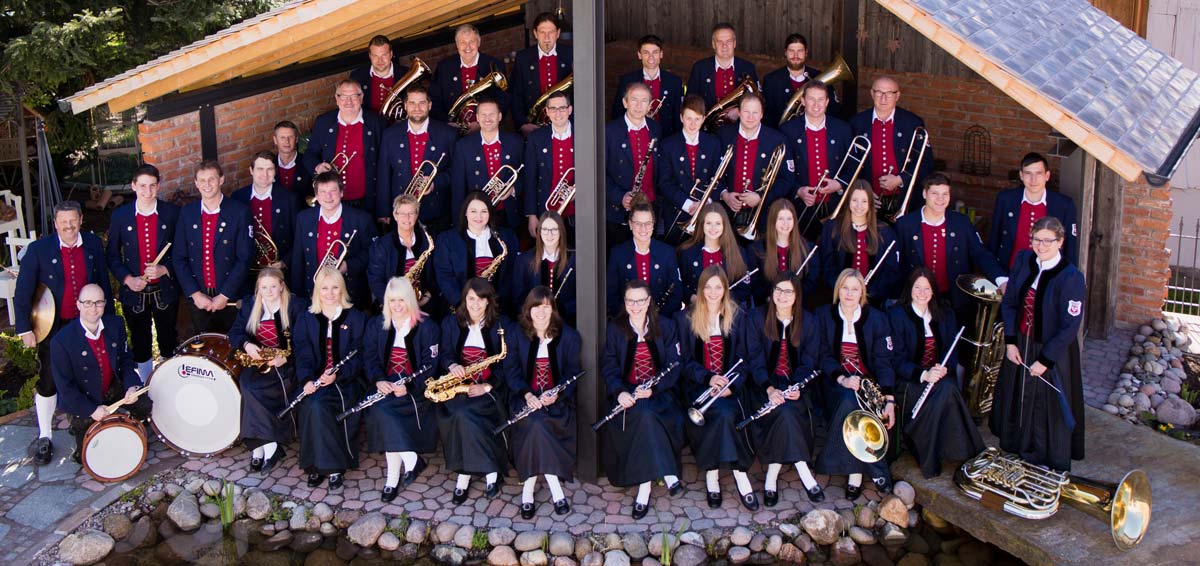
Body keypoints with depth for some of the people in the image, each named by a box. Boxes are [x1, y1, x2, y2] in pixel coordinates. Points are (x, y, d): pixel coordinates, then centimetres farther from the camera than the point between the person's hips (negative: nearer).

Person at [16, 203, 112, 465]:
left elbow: (103, 283, 6)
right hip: (52, 327, -2)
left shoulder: (93, 244, -3)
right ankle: (44, 438, 17)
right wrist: (25, 328, -11)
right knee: (48, 382, 4)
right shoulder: (38, 249, -12)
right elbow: (22, 292, -9)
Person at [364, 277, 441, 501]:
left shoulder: (427, 326, -3)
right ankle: (410, 460, -16)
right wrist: (378, 379, -15)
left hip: (415, 388, -4)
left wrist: (408, 386, -23)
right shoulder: (376, 324, 10)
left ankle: (393, 478, -17)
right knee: (380, 409, -27)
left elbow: (430, 364, -8)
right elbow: (370, 357, 6)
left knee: (383, 410, -27)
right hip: (386, 385, 4)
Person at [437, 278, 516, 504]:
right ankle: (490, 470, -14)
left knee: (463, 415, -29)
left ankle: (464, 475, -12)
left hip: (488, 389, -2)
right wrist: (452, 365, -16)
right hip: (458, 386, 3)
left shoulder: (501, 325, 2)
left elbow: (509, 363, -3)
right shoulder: (451, 322, 11)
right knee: (457, 414, -28)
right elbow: (444, 354, 8)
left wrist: (487, 386, -15)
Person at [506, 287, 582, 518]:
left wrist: (557, 394, -19)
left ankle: (528, 491, -20)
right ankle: (555, 490, -24)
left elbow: (573, 372, 0)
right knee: (536, 423, -32)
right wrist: (527, 395, -16)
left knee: (535, 426, -31)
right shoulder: (518, 336, 7)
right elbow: (514, 373, 3)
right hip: (526, 397, 1)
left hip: (558, 400, -1)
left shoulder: (568, 336, 4)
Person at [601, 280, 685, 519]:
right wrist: (619, 392, -18)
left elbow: (674, 365, 1)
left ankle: (644, 487, -27)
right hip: (627, 393, 0)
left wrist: (653, 388, -17)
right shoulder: (615, 329, 9)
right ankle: (667, 473, -29)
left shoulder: (665, 326, 7)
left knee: (646, 413, -33)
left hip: (659, 393, 0)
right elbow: (609, 367, 2)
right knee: (643, 415, -33)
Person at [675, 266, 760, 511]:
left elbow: (748, 357, 4)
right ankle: (738, 473, -20)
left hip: (730, 384, 1)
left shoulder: (739, 317, 9)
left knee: (725, 412, -32)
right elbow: (685, 360, 2)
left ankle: (712, 473, -19)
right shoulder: (685, 318, 7)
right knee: (724, 413, -31)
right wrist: (709, 378, -15)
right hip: (699, 385, -1)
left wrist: (731, 385, -12)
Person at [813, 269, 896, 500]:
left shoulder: (876, 318, 4)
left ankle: (855, 473, -23)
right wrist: (843, 379, -23)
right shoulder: (823, 316, 5)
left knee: (851, 403, -33)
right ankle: (875, 471, -26)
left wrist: (889, 400, -17)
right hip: (836, 382, 0)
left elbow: (883, 361, -4)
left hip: (869, 381, 0)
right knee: (849, 401, -34)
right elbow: (824, 356, -3)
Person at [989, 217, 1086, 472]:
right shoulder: (1024, 261, -3)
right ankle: (1016, 455, 39)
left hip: (1052, 352, -6)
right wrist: (1010, 341, -5)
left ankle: (1052, 468, 25)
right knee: (1016, 402, 19)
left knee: (1048, 410, 6)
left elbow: (1069, 327, -18)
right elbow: (1009, 302, 3)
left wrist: (1045, 360, -17)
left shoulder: (1071, 277, -20)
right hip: (1019, 348, 6)